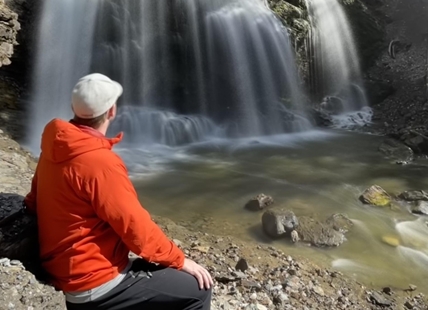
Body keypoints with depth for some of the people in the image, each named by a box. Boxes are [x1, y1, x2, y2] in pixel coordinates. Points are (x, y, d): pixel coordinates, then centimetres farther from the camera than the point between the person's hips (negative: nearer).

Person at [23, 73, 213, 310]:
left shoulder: (55, 149, 2)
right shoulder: (99, 162, -25)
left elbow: (34, 203, 15)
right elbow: (136, 227, -23)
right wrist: (180, 260, -8)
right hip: (97, 285, -9)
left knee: (164, 272, 21)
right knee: (197, 290, -4)